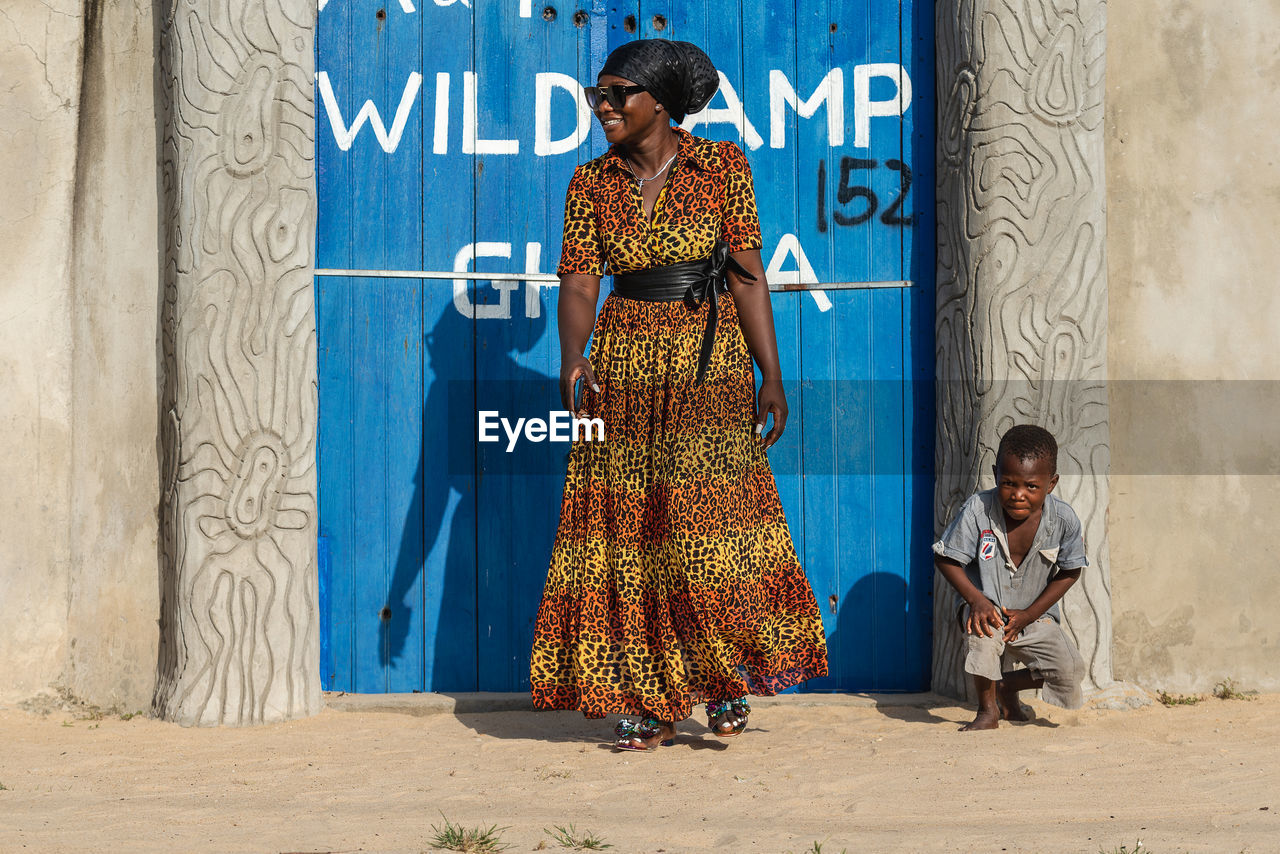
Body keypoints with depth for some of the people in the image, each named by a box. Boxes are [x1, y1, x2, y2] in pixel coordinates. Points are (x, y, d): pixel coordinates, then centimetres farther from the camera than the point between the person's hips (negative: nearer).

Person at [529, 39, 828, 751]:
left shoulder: (721, 166, -1)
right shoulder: (591, 185, 5)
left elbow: (747, 276, -3)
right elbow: (579, 284, -3)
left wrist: (772, 376, -8)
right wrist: (572, 358, -23)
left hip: (712, 368, -2)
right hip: (625, 369, 3)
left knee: (711, 520, -10)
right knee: (629, 530, 1)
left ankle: (731, 676, 9)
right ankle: (649, 700, 8)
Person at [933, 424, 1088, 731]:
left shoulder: (1064, 519, -16)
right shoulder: (977, 510, -21)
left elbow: (1069, 572, -3)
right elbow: (945, 558, -10)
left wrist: (1029, 614, -11)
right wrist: (976, 599, -24)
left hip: (1035, 616, 2)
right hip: (988, 603, -2)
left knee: (1070, 671, -16)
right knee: (982, 629, -37)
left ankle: (1008, 685, 18)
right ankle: (987, 710, -10)